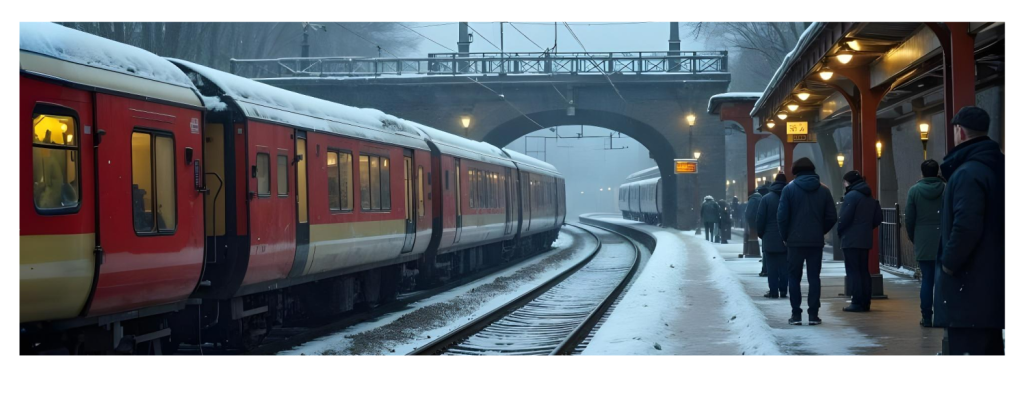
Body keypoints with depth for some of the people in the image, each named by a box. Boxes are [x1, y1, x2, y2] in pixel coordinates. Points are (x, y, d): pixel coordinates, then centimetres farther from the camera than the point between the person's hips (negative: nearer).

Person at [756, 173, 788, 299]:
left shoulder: (766, 198, -5)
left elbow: (760, 219, -5)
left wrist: (760, 234, 6)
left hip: (770, 238, -2)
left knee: (772, 266, 1)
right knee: (784, 265, 8)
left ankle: (773, 291, -2)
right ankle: (783, 290, 7)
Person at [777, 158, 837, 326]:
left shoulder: (789, 189, -3)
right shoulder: (823, 190, 4)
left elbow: (782, 216, -8)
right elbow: (831, 217, 2)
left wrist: (785, 236, 4)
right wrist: (821, 232, 14)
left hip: (795, 241, -2)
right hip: (816, 241, 2)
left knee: (794, 277, 6)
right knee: (814, 277, 6)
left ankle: (796, 314, 3)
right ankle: (813, 314, 2)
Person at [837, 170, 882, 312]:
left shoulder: (851, 196, -12)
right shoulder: (870, 198, 14)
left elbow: (844, 218, -18)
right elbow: (878, 218, 14)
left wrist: (839, 231, -2)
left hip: (851, 240, -8)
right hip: (866, 239, 8)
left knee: (853, 271, -5)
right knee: (864, 270, 12)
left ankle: (858, 303, -7)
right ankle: (866, 302, 13)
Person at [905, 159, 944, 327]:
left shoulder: (914, 190, -1)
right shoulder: (946, 189, -3)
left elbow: (909, 218, 1)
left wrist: (913, 238, 14)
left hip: (923, 242, 0)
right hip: (944, 242, 0)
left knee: (927, 279, 4)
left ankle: (926, 317, 4)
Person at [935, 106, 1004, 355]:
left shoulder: (968, 173, -16)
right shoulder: (997, 166, 13)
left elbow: (966, 227, -26)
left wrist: (948, 263, -14)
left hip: (969, 287, -10)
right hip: (993, 280, 10)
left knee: (967, 350, -9)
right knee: (990, 350, 14)